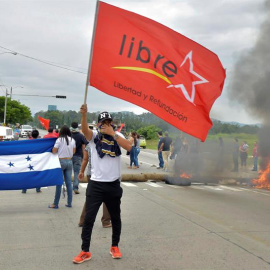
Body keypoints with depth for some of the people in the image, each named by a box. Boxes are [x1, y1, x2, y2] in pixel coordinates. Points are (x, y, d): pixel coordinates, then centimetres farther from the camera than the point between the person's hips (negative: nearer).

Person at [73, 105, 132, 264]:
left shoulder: (118, 136, 2)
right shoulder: (94, 136, -1)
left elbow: (129, 147, -18)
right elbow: (85, 130, -25)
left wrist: (113, 134, -21)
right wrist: (84, 114, -43)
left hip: (113, 185, 2)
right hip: (96, 184, -1)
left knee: (115, 218, 14)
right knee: (89, 218, -1)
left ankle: (115, 247, 32)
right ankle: (85, 251, 11)